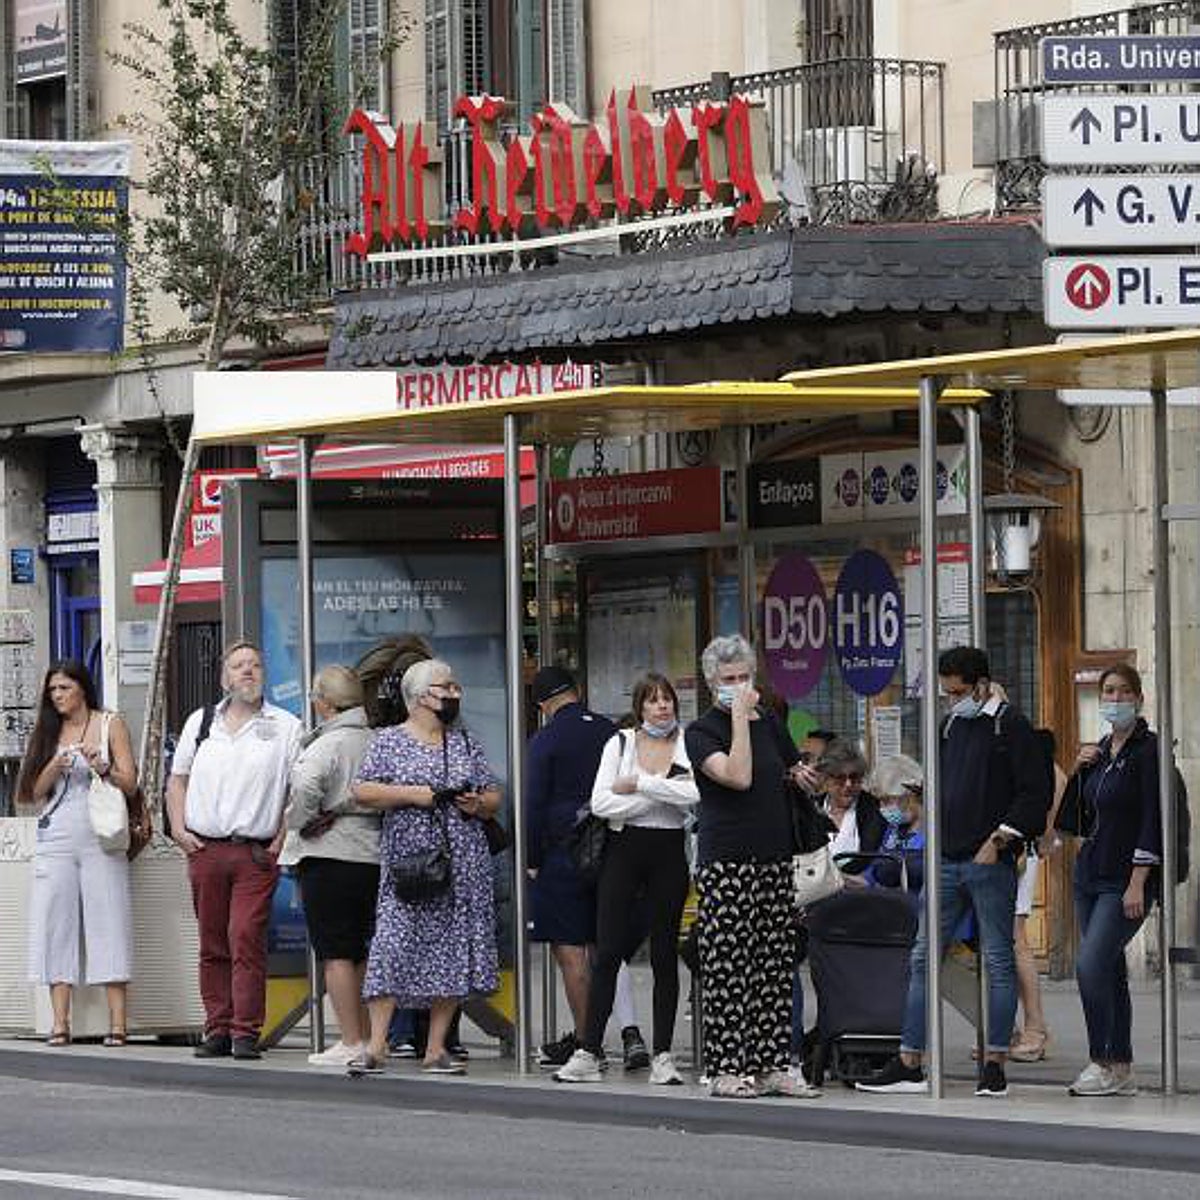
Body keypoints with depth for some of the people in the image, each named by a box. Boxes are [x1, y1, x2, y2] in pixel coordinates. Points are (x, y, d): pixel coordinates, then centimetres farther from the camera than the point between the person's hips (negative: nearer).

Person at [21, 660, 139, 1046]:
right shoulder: (47, 732, 15)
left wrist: (102, 769, -15)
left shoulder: (110, 725, 7)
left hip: (100, 836, -3)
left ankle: (117, 1023, -10)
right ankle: (59, 1023, -5)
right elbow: (36, 790, 9)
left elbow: (131, 784, 2)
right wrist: (56, 766, -9)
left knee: (108, 923, -7)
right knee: (55, 925, -4)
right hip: (55, 837, 3)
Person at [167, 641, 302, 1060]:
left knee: (247, 940, -11)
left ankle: (246, 1033, -9)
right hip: (204, 849, 3)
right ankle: (217, 1029, 11)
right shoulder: (201, 723, 14)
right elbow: (178, 778, 19)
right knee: (212, 944, 5)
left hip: (256, 853, -3)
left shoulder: (286, 727, 4)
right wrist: (178, 827, 6)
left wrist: (283, 837, -7)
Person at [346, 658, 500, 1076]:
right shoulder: (390, 740, 3)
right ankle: (376, 1046, -11)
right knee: (394, 946, -12)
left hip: (463, 865, 4)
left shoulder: (467, 744, 16)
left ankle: (436, 1049, 6)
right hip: (408, 862, -4)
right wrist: (413, 795, -13)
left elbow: (494, 797, 19)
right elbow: (362, 790, -4)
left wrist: (479, 804, -4)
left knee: (452, 951, 1)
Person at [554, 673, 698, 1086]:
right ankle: (588, 1052, -1)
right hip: (624, 849, 0)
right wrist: (663, 795, -10)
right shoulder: (620, 743, 5)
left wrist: (639, 784, -14)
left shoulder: (688, 746, 3)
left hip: (668, 853, 0)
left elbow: (694, 795, -16)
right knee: (607, 951, -3)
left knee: (664, 955, 4)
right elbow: (600, 803, -7)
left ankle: (663, 1054, 9)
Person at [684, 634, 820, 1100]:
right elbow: (737, 776, -20)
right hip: (725, 861, -6)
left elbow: (797, 774, 31)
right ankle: (726, 1070, -5)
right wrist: (740, 715, -16)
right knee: (728, 969, -7)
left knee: (776, 967, 5)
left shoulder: (768, 724, 14)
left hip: (775, 859, 6)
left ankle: (770, 1065, 8)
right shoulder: (702, 732, -4)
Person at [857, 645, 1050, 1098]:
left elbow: (1035, 794, -10)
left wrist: (998, 840, -14)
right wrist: (936, 835, 14)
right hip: (947, 862, 7)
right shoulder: (950, 727, 15)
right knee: (923, 959, 4)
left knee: (998, 962, -1)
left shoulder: (1011, 727, -5)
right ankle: (909, 1065, 7)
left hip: (990, 863, -7)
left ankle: (994, 1065, 3)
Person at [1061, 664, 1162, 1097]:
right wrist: (1078, 769, 1)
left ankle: (1104, 1065, -12)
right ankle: (1121, 1070, 12)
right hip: (1090, 875, 8)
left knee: (1090, 964, -18)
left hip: (1126, 879, -8)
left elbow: (1153, 821, -14)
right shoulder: (1099, 751, 14)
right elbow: (1076, 815, 17)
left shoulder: (1148, 749, -9)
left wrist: (1137, 883, -19)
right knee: (1109, 972, 8)